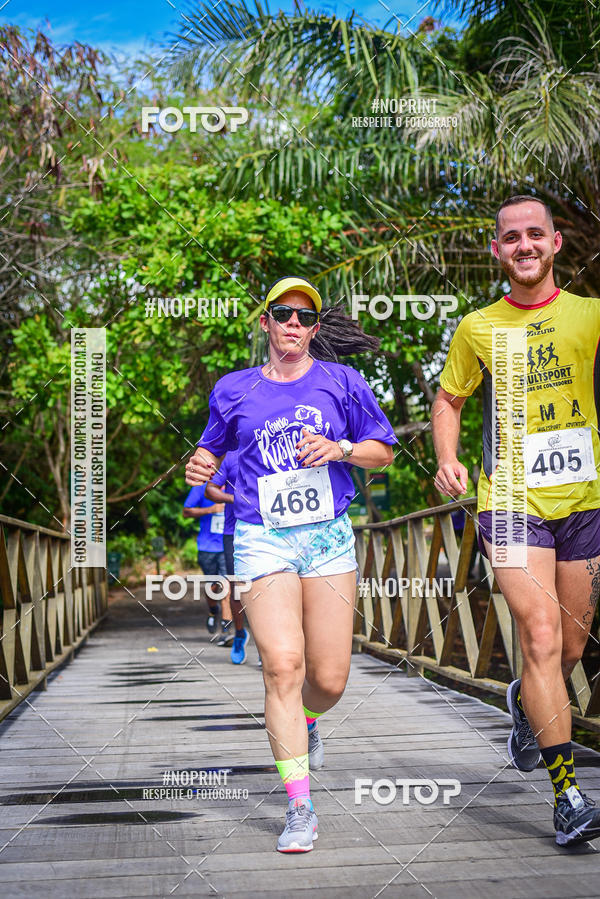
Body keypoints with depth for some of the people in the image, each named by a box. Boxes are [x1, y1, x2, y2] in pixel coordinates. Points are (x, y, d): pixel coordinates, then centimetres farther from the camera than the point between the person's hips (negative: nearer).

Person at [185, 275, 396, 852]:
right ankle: (299, 808, -7)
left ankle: (305, 723, 38)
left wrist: (339, 448, -7)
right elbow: (212, 447, 25)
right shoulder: (234, 389, 10)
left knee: (330, 679, 0)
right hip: (262, 540, -1)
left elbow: (384, 450, 11)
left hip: (329, 538, 1)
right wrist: (200, 466, 2)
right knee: (282, 665, -16)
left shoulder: (339, 381, 8)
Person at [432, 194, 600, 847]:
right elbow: (448, 401, 16)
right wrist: (446, 460, -1)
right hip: (511, 502, -2)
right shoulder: (478, 328, 5)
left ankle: (524, 701, 47)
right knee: (541, 636, -16)